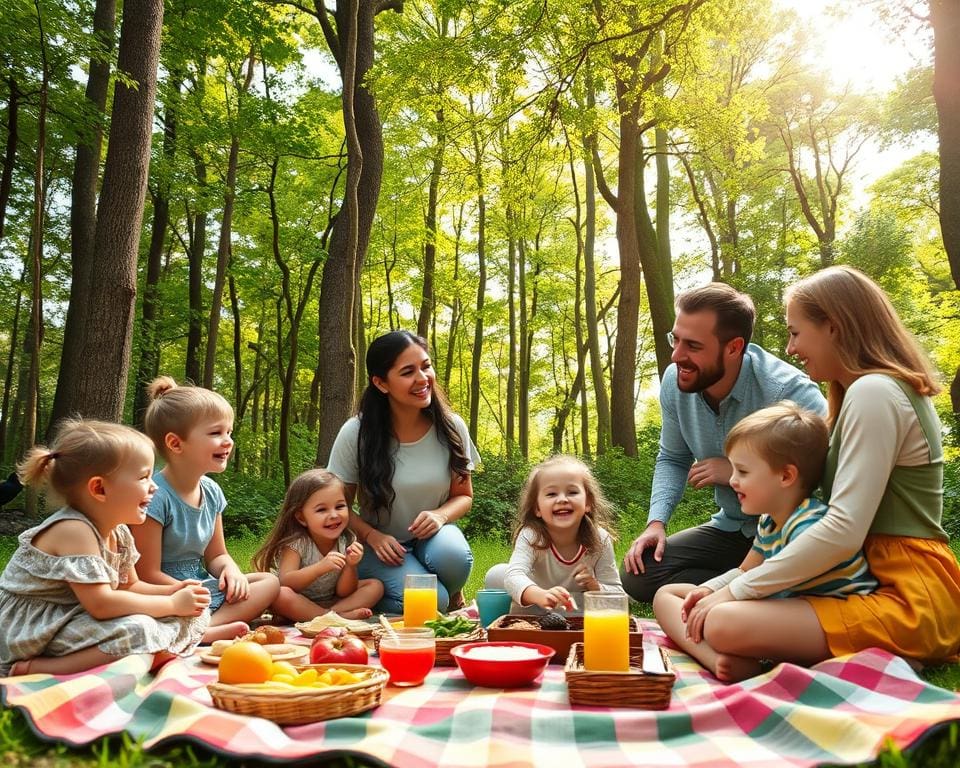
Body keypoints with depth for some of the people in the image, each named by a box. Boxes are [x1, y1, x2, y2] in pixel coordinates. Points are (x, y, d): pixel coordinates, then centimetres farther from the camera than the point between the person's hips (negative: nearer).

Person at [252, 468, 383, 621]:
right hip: (298, 605, -3)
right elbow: (285, 583, -32)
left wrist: (350, 566, -29)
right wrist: (321, 567, -44)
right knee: (280, 594, -35)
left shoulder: (347, 541, -11)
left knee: (375, 585, -10)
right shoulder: (295, 543, -20)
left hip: (332, 601, 4)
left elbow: (343, 593, -10)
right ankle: (341, 616, -28)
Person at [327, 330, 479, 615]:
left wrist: (441, 515, -18)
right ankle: (373, 599, 7)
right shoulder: (356, 434, -14)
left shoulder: (451, 428, -9)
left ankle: (451, 596, 2)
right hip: (381, 546, -1)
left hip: (431, 537, 2)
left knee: (452, 554, -33)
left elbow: (463, 495, 3)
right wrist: (372, 536, -20)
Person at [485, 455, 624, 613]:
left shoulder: (600, 540, -21)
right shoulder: (530, 536, -27)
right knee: (496, 574, -24)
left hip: (576, 609, 2)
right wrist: (541, 595, -67)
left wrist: (595, 587, -36)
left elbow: (616, 592, -12)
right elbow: (514, 575, -45)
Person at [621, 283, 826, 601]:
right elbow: (673, 459, 9)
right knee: (638, 573, -10)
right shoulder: (674, 381, -6)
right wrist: (656, 522, -6)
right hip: (731, 527, 7)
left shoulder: (789, 391, -25)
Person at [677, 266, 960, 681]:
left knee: (726, 625, -27)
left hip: (908, 598, -10)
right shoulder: (891, 389, 18)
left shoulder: (873, 392, -15)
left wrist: (735, 589, -15)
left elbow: (843, 531, -23)